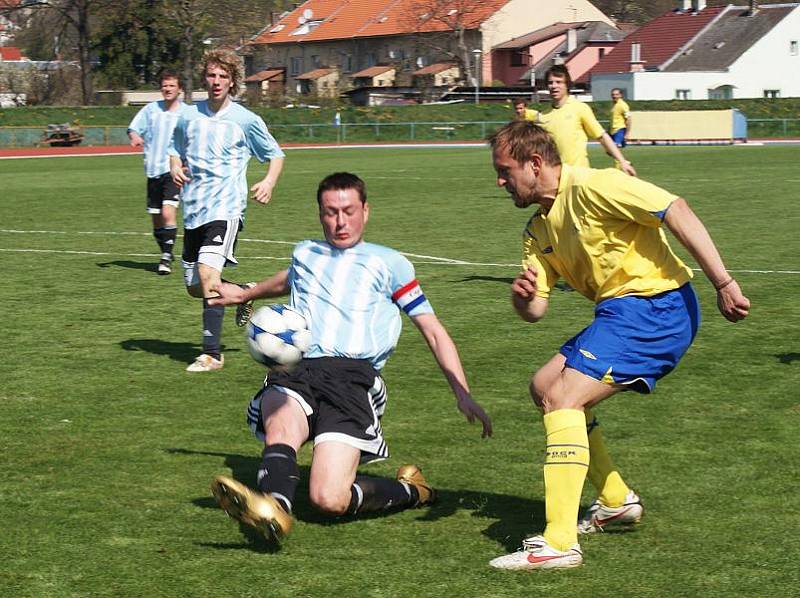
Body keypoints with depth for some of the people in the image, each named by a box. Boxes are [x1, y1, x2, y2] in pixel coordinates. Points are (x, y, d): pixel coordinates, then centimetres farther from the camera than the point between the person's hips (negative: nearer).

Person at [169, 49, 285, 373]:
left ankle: (212, 354, -20)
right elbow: (175, 149, 24)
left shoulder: (246, 120, -1)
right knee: (194, 287, 9)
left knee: (207, 273, -24)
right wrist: (175, 168, 2)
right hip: (193, 209, 5)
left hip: (226, 208, -5)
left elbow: (275, 154, 10)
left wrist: (269, 182, -9)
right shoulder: (189, 116, 8)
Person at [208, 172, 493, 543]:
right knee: (281, 422, -37)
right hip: (295, 371, 3)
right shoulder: (304, 254, 30)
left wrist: (463, 395, 7)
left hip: (352, 374, -3)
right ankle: (273, 507, -61)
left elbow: (434, 333, 18)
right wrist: (243, 294, 69)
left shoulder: (389, 263, 19)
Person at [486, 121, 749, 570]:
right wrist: (521, 296, -15)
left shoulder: (591, 187, -15)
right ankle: (617, 502, 24)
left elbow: (676, 211, -21)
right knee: (544, 386, 17)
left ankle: (559, 543, -21)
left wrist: (723, 283, -25)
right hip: (621, 311, 10)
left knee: (562, 397, -18)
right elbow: (535, 309, 11)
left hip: (655, 306, -10)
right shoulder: (540, 229, 14)